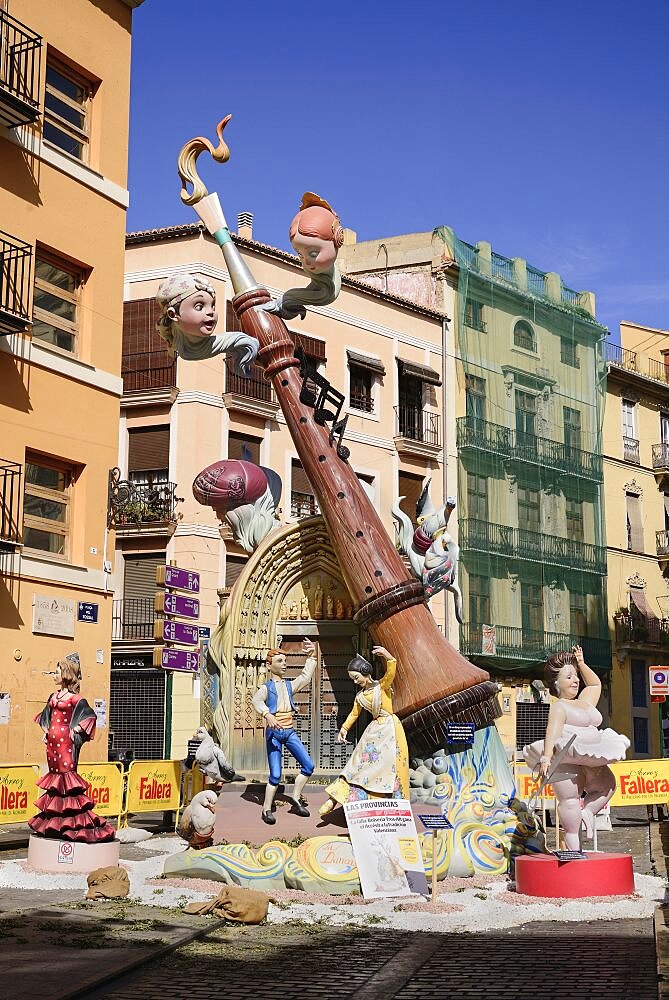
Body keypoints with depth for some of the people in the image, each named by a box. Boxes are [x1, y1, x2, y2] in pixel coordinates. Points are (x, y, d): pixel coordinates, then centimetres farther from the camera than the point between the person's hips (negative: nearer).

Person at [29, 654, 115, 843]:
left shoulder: (75, 698, -8)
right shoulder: (54, 696, 14)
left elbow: (90, 715, -12)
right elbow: (45, 715, 29)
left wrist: (76, 730, -11)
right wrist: (46, 730, 18)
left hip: (65, 738, -8)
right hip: (52, 739, 8)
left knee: (66, 770, -9)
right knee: (54, 771, 9)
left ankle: (68, 821, -7)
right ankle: (54, 820, 15)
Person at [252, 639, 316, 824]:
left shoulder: (290, 685, 16)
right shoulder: (266, 687, -2)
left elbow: (306, 676, 8)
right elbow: (257, 700, -22)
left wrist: (310, 656, 4)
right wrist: (267, 715, -40)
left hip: (289, 731, 5)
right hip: (273, 732, -5)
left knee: (308, 766, -2)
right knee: (275, 774, -9)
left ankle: (296, 799, 13)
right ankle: (266, 809, 3)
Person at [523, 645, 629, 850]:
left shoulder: (585, 702, 23)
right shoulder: (558, 706, -3)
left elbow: (595, 684, 42)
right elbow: (552, 732, -18)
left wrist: (581, 663, 31)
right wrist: (546, 757, -32)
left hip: (591, 761, 9)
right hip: (567, 761, -9)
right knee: (570, 801, -13)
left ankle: (586, 811, 7)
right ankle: (573, 848, -14)